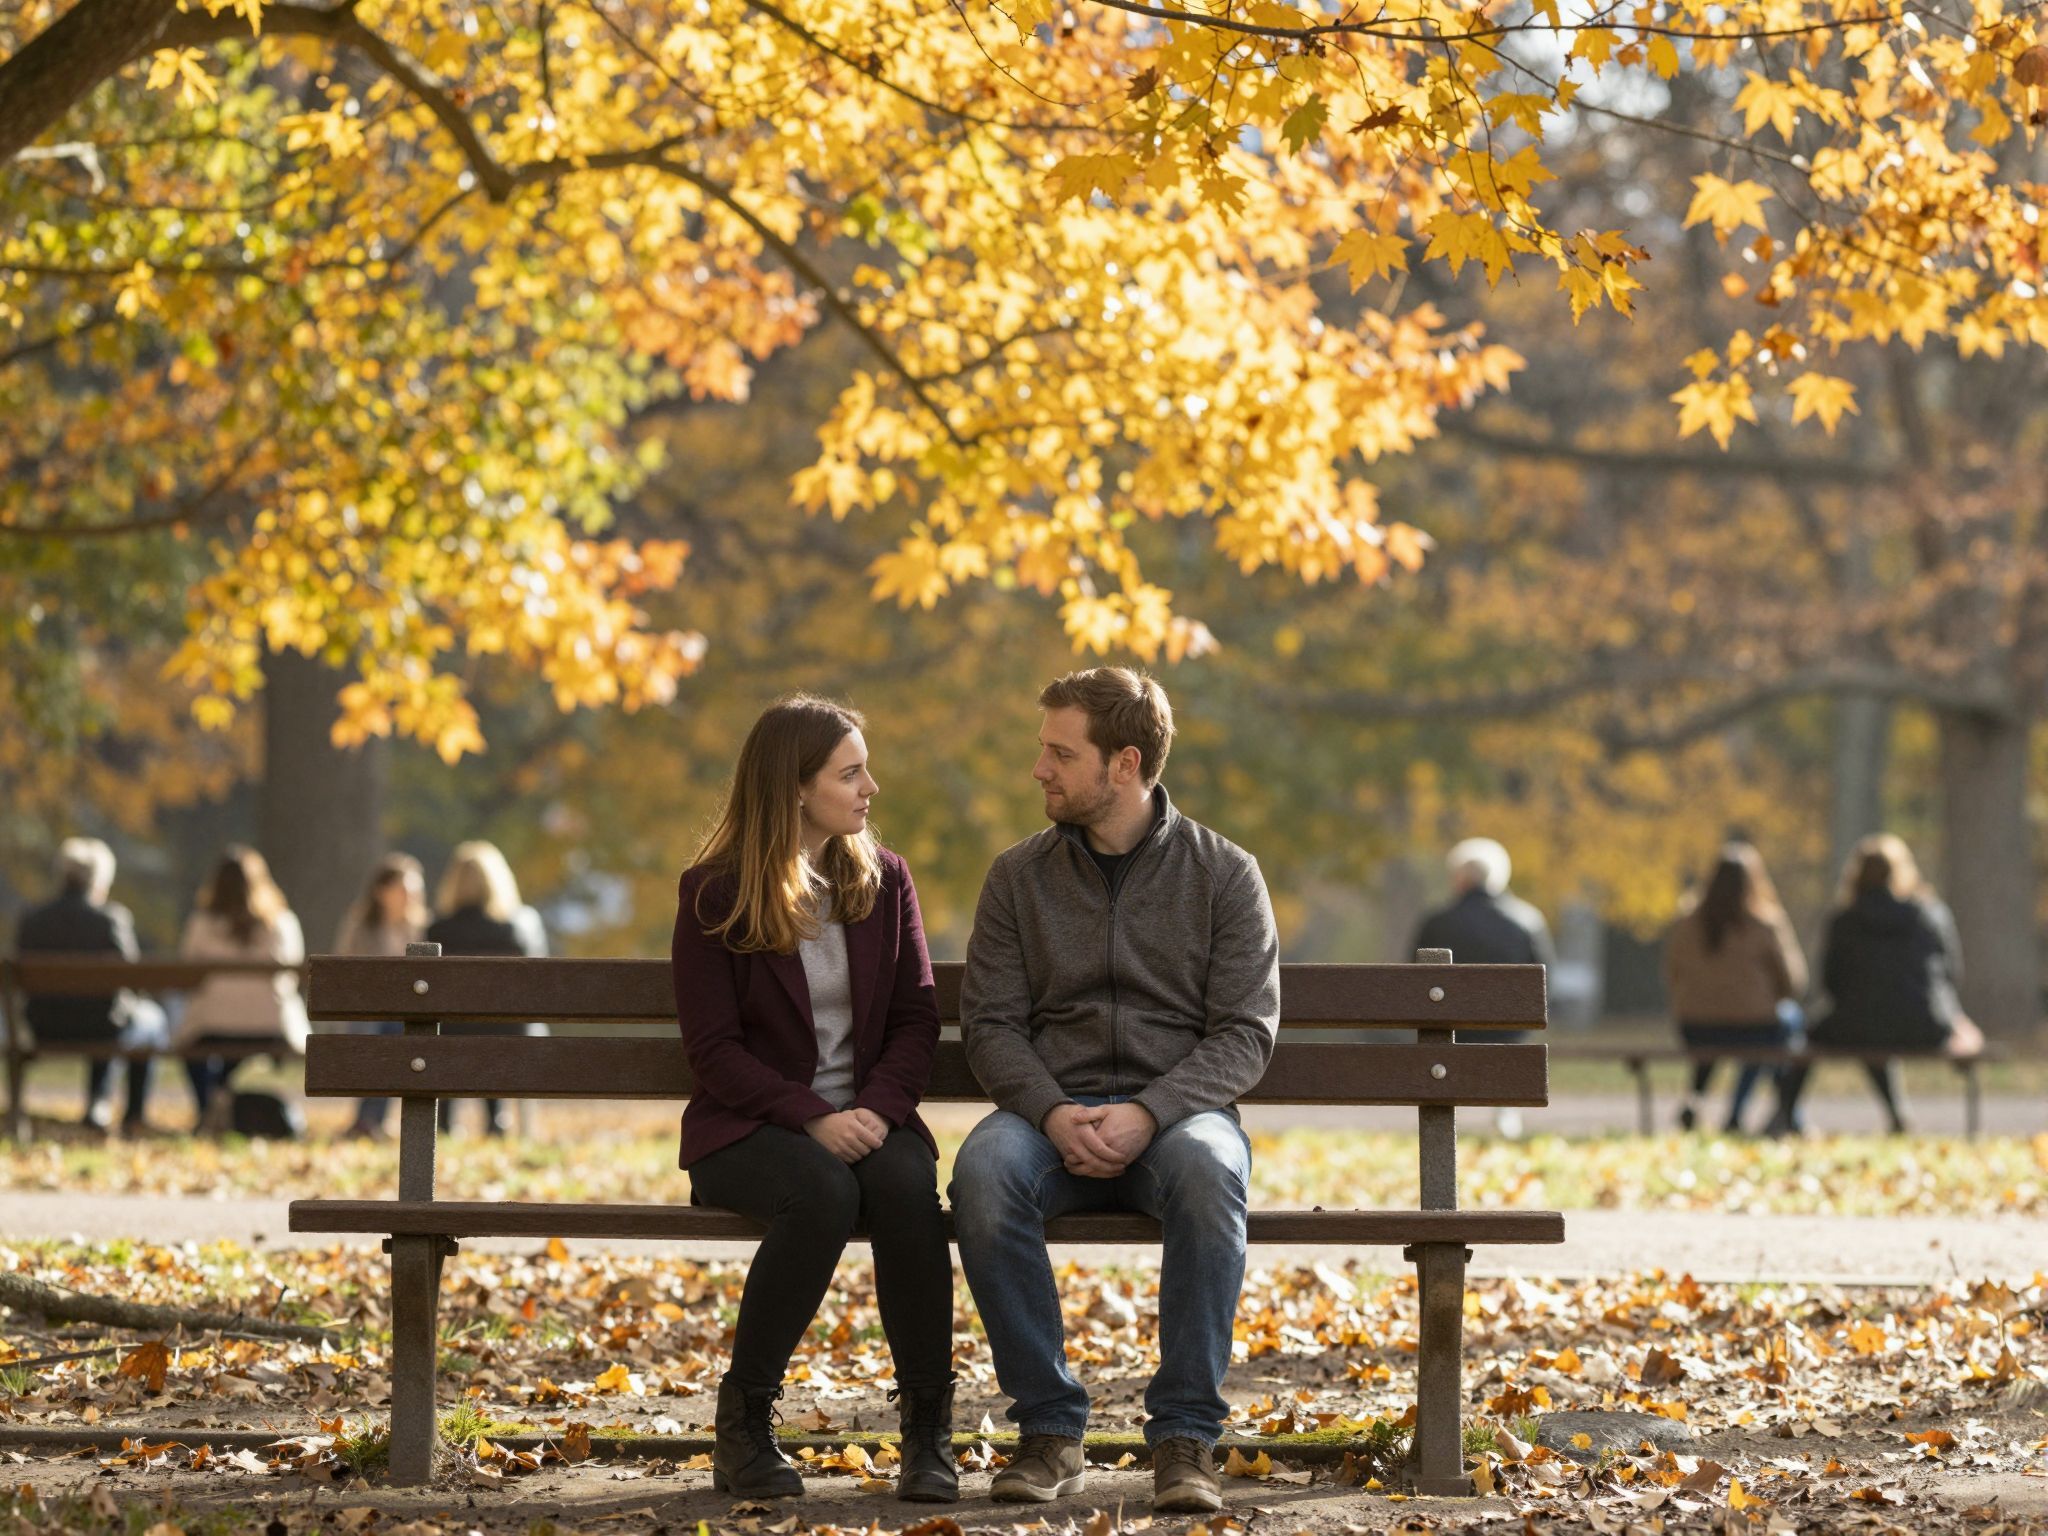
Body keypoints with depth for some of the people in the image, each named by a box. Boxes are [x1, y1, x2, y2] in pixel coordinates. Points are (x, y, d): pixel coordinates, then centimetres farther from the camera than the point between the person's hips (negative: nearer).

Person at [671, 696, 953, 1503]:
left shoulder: (883, 880, 8)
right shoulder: (714, 893, -3)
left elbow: (915, 1018, 5)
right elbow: (713, 1046, -7)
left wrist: (878, 1110, -14)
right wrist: (812, 1118, -20)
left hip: (868, 1116, 3)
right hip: (749, 1127, -3)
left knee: (906, 1185, -33)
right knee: (823, 1193, -36)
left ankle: (928, 1429, -24)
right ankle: (744, 1421, -19)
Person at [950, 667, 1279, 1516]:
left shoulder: (1224, 873, 5)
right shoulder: (1019, 875, 11)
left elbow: (1246, 1033, -2)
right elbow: (991, 1024, 5)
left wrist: (1149, 1113, -20)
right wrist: (1053, 1112, -16)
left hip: (1176, 1116, -2)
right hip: (1052, 1116, 2)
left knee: (1208, 1171, -39)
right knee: (983, 1168, -34)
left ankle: (1185, 1436, -29)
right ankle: (1049, 1429, -24)